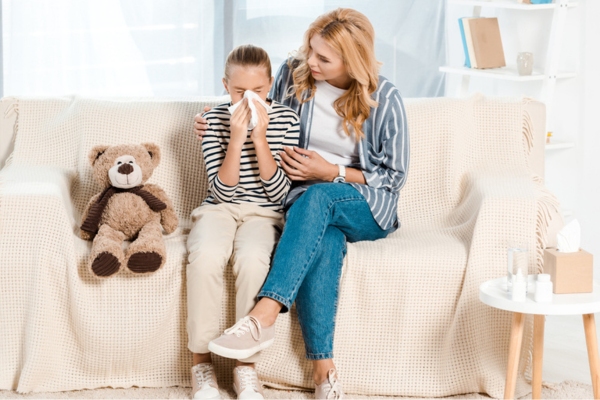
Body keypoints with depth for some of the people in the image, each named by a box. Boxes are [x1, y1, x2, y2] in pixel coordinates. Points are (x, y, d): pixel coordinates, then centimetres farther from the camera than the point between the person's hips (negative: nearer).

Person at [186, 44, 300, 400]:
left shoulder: (286, 119, -2)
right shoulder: (215, 119, -1)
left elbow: (279, 191, -6)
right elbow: (222, 190, -7)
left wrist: (260, 138, -15)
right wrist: (236, 138, -18)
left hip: (264, 212, -1)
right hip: (219, 208, 1)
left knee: (252, 259, -35)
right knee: (205, 257, -33)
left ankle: (246, 367, -20)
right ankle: (202, 361, -18)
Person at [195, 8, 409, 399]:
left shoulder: (385, 99, -10)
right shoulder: (293, 74, -1)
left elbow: (394, 175, -3)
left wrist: (330, 172, -14)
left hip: (369, 208, -2)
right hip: (308, 200, 2)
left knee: (316, 197, -38)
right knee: (324, 244, -36)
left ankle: (263, 317, -48)